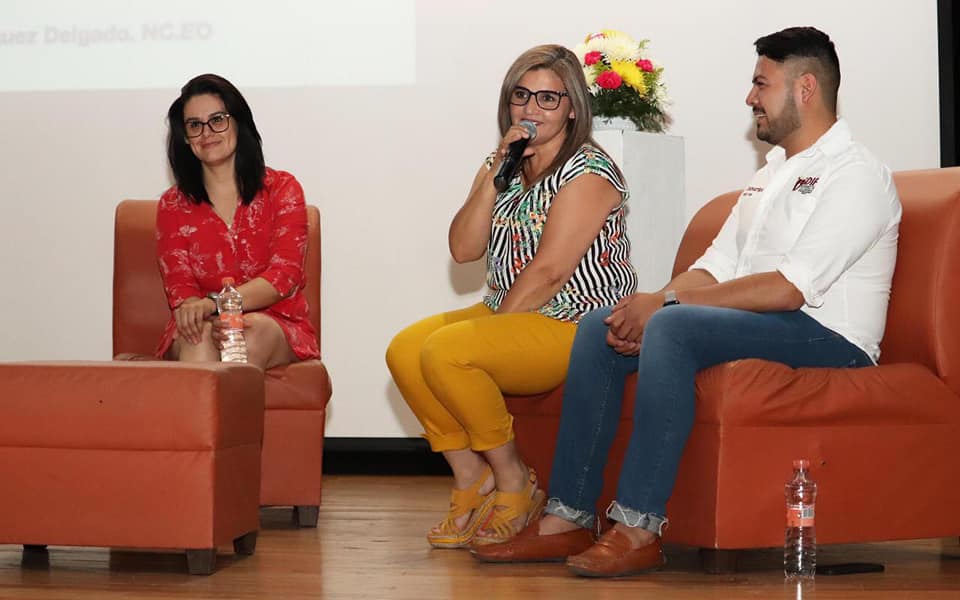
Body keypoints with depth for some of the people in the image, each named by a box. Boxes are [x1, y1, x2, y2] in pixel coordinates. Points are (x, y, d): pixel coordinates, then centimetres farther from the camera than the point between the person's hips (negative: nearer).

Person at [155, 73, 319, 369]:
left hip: (277, 328, -1)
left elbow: (285, 274, -8)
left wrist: (215, 303, -26)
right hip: (196, 337, 1)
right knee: (201, 333, -35)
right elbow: (179, 286, 1)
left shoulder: (282, 189, 7)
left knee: (255, 329, -36)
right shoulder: (173, 205, 12)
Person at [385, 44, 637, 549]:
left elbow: (548, 271, -18)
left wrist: (493, 328, -16)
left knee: (443, 352, -26)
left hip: (572, 326, -8)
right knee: (404, 351, -10)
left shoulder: (589, 173, -10)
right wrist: (494, 175, -7)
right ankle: (471, 478, -4)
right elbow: (463, 249, 1)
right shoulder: (502, 166, 15)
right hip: (507, 315, 9)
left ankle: (513, 481, -11)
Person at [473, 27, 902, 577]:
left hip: (828, 337, -9)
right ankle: (568, 519, -10)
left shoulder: (856, 174, -9)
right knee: (599, 328, -4)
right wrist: (648, 307, -6)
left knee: (674, 328, -33)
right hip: (757, 324, 9)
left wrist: (667, 301, -19)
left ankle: (639, 530, -34)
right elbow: (716, 267, 15)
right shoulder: (771, 174, 23)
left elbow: (790, 287, -21)